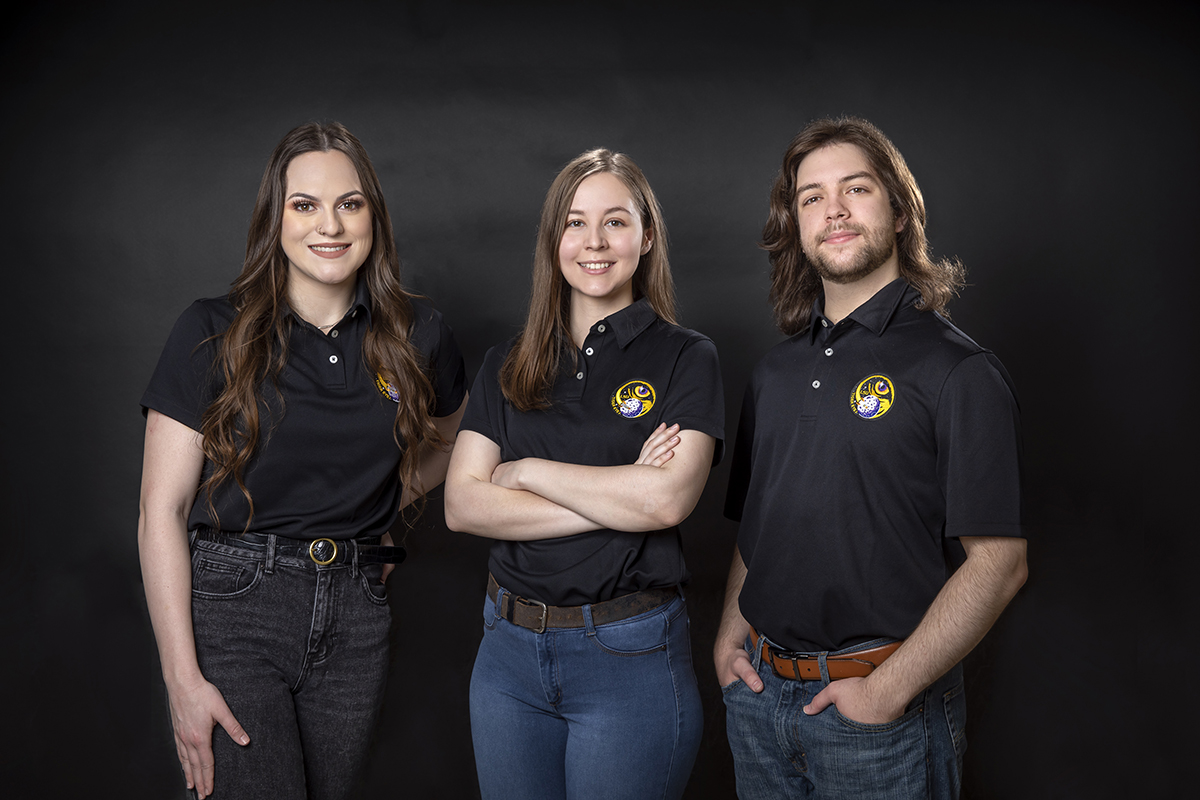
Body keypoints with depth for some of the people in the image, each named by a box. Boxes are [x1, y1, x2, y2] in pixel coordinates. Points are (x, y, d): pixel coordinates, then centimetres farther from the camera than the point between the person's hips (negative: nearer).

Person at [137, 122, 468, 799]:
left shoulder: (417, 335, 2)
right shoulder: (214, 333, -5)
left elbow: (450, 439, 23)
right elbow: (162, 510, -6)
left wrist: (383, 511, 8)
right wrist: (182, 678, -11)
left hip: (356, 616, 3)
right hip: (233, 610, -3)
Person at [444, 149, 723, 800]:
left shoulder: (685, 358, -4)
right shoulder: (506, 366, 6)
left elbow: (667, 499, -18)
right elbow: (462, 505, -5)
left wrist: (527, 471, -10)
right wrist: (616, 501, -13)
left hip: (631, 654, -3)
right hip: (509, 648, 4)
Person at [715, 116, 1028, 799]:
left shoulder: (959, 372, -10)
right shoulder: (776, 372, 9)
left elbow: (999, 563, -14)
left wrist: (890, 689, -17)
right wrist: (731, 633, 3)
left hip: (887, 701, -5)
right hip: (759, 687, 5)